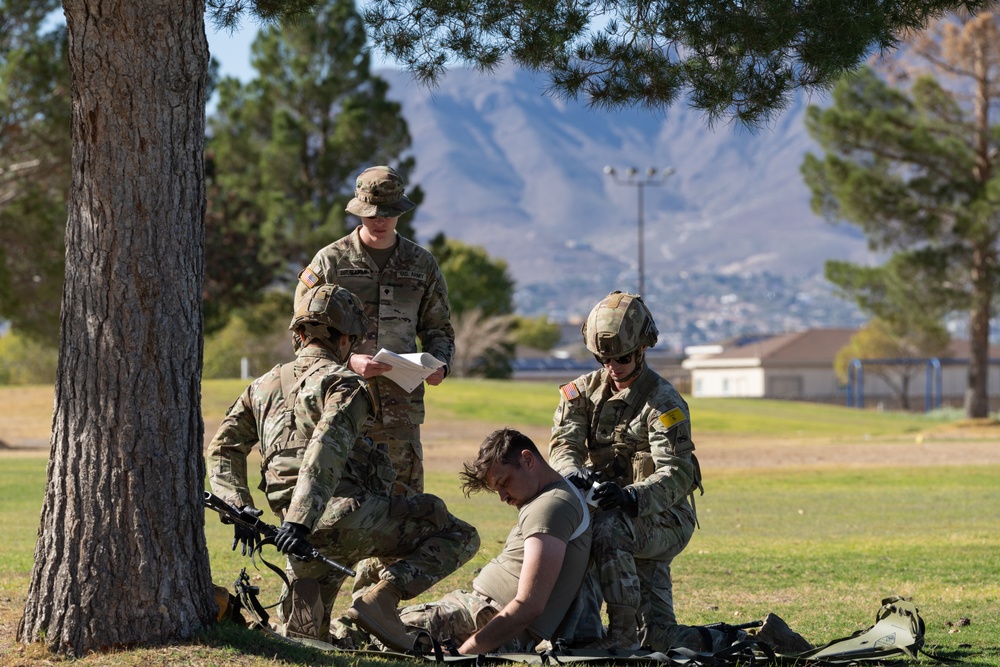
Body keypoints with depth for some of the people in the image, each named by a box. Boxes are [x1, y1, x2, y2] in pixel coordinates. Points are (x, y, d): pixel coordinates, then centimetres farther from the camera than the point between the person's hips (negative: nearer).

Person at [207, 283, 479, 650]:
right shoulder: (344, 384, 1)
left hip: (306, 532, 7)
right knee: (459, 536, 2)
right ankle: (381, 599, -15)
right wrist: (300, 520, -25)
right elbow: (327, 447, -16)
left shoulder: (263, 386, 24)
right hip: (348, 511, -7)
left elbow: (223, 449, 21)